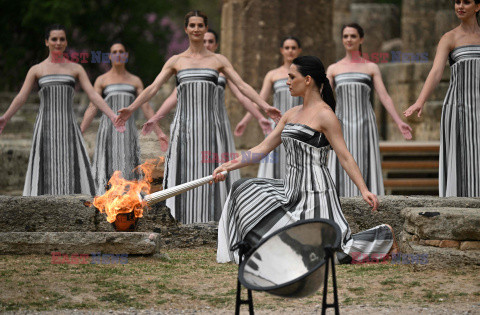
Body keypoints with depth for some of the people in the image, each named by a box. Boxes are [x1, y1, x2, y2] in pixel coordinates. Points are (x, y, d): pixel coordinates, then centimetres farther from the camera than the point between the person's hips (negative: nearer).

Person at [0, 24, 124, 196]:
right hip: (45, 128, -1)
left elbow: (93, 95, 3)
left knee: (72, 172, -7)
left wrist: (113, 117, -10)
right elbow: (21, 97, 0)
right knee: (46, 173, -3)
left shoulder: (76, 69, 11)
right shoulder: (37, 70, 9)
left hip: (68, 127, 1)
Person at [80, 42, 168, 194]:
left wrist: (159, 132, 4)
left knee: (127, 171, -5)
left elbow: (146, 108, 11)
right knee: (108, 172, -8)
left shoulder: (135, 81, 14)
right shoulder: (102, 80, 8)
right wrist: (79, 133, -6)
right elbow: (92, 108, 3)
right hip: (108, 128, -2)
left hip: (127, 129, 2)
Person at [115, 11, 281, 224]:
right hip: (183, 126, 0)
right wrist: (131, 109, -9)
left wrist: (265, 106, -7)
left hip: (208, 126, 0)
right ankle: (182, 223, 1)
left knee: (205, 174, -1)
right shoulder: (176, 61, 10)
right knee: (183, 176, -2)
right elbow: (153, 88, 4)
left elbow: (242, 86, 4)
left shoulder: (218, 60, 10)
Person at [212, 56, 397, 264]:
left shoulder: (324, 115, -11)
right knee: (244, 191, 8)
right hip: (292, 189, 9)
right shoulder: (292, 114, 13)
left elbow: (344, 156, -13)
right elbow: (263, 148, 15)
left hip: (314, 192, -9)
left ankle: (384, 236, 5)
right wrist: (228, 167, 10)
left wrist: (364, 190, -22)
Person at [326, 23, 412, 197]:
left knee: (365, 170, -5)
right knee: (342, 172, -5)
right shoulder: (333, 69, 12)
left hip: (365, 124, -1)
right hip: (343, 126, 1)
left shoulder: (371, 68, 10)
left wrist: (399, 122, -9)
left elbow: (384, 97, 3)